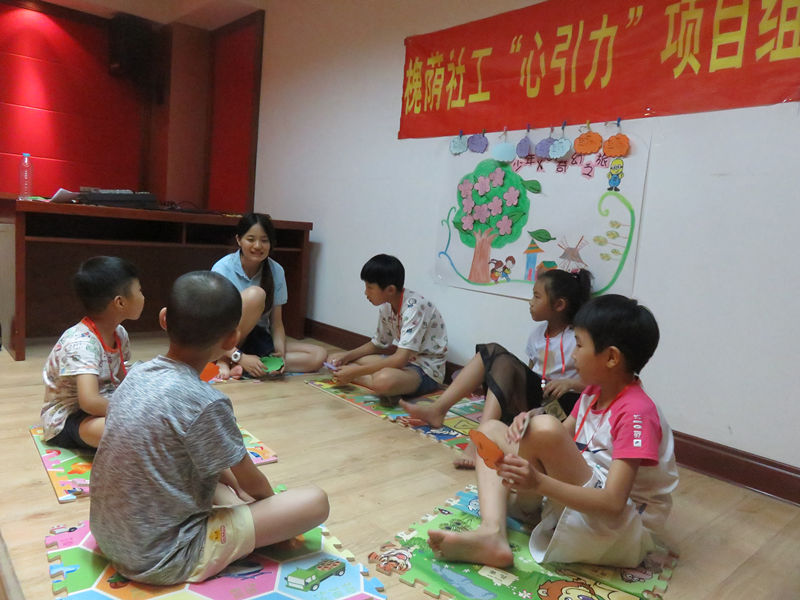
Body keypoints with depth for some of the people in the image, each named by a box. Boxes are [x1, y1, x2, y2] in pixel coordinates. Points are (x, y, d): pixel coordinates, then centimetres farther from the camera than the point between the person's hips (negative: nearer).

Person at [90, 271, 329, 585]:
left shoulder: (138, 373, -4)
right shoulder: (206, 402, -27)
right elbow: (252, 483, -9)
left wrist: (231, 483, 16)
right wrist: (271, 499, 11)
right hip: (162, 559, -8)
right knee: (315, 501, -9)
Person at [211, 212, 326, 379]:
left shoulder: (276, 271, -3)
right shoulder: (223, 269, -14)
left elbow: (276, 322, 0)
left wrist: (280, 352, -19)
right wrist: (240, 357, -30)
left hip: (258, 340, 5)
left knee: (319, 355, -15)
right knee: (255, 294, -30)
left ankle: (235, 366, -20)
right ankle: (224, 361, -18)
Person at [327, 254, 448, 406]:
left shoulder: (414, 306, -23)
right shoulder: (386, 307, 2)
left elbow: (400, 359, -28)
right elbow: (378, 344, 16)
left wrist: (355, 371, -24)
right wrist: (347, 356, -1)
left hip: (427, 370, -9)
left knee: (384, 379, -44)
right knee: (335, 360, 1)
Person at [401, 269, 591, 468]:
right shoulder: (538, 331, 14)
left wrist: (570, 383, -25)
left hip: (558, 403, -7)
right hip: (532, 395, 7)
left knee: (504, 362, -29)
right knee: (491, 351, -10)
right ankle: (438, 409, -18)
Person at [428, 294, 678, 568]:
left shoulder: (636, 413, -22)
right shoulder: (594, 392, 6)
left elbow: (613, 503, -29)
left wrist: (539, 482, -42)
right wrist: (527, 425, -16)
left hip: (619, 528, -9)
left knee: (545, 428, -31)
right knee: (491, 428, 1)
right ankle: (491, 535, -20)